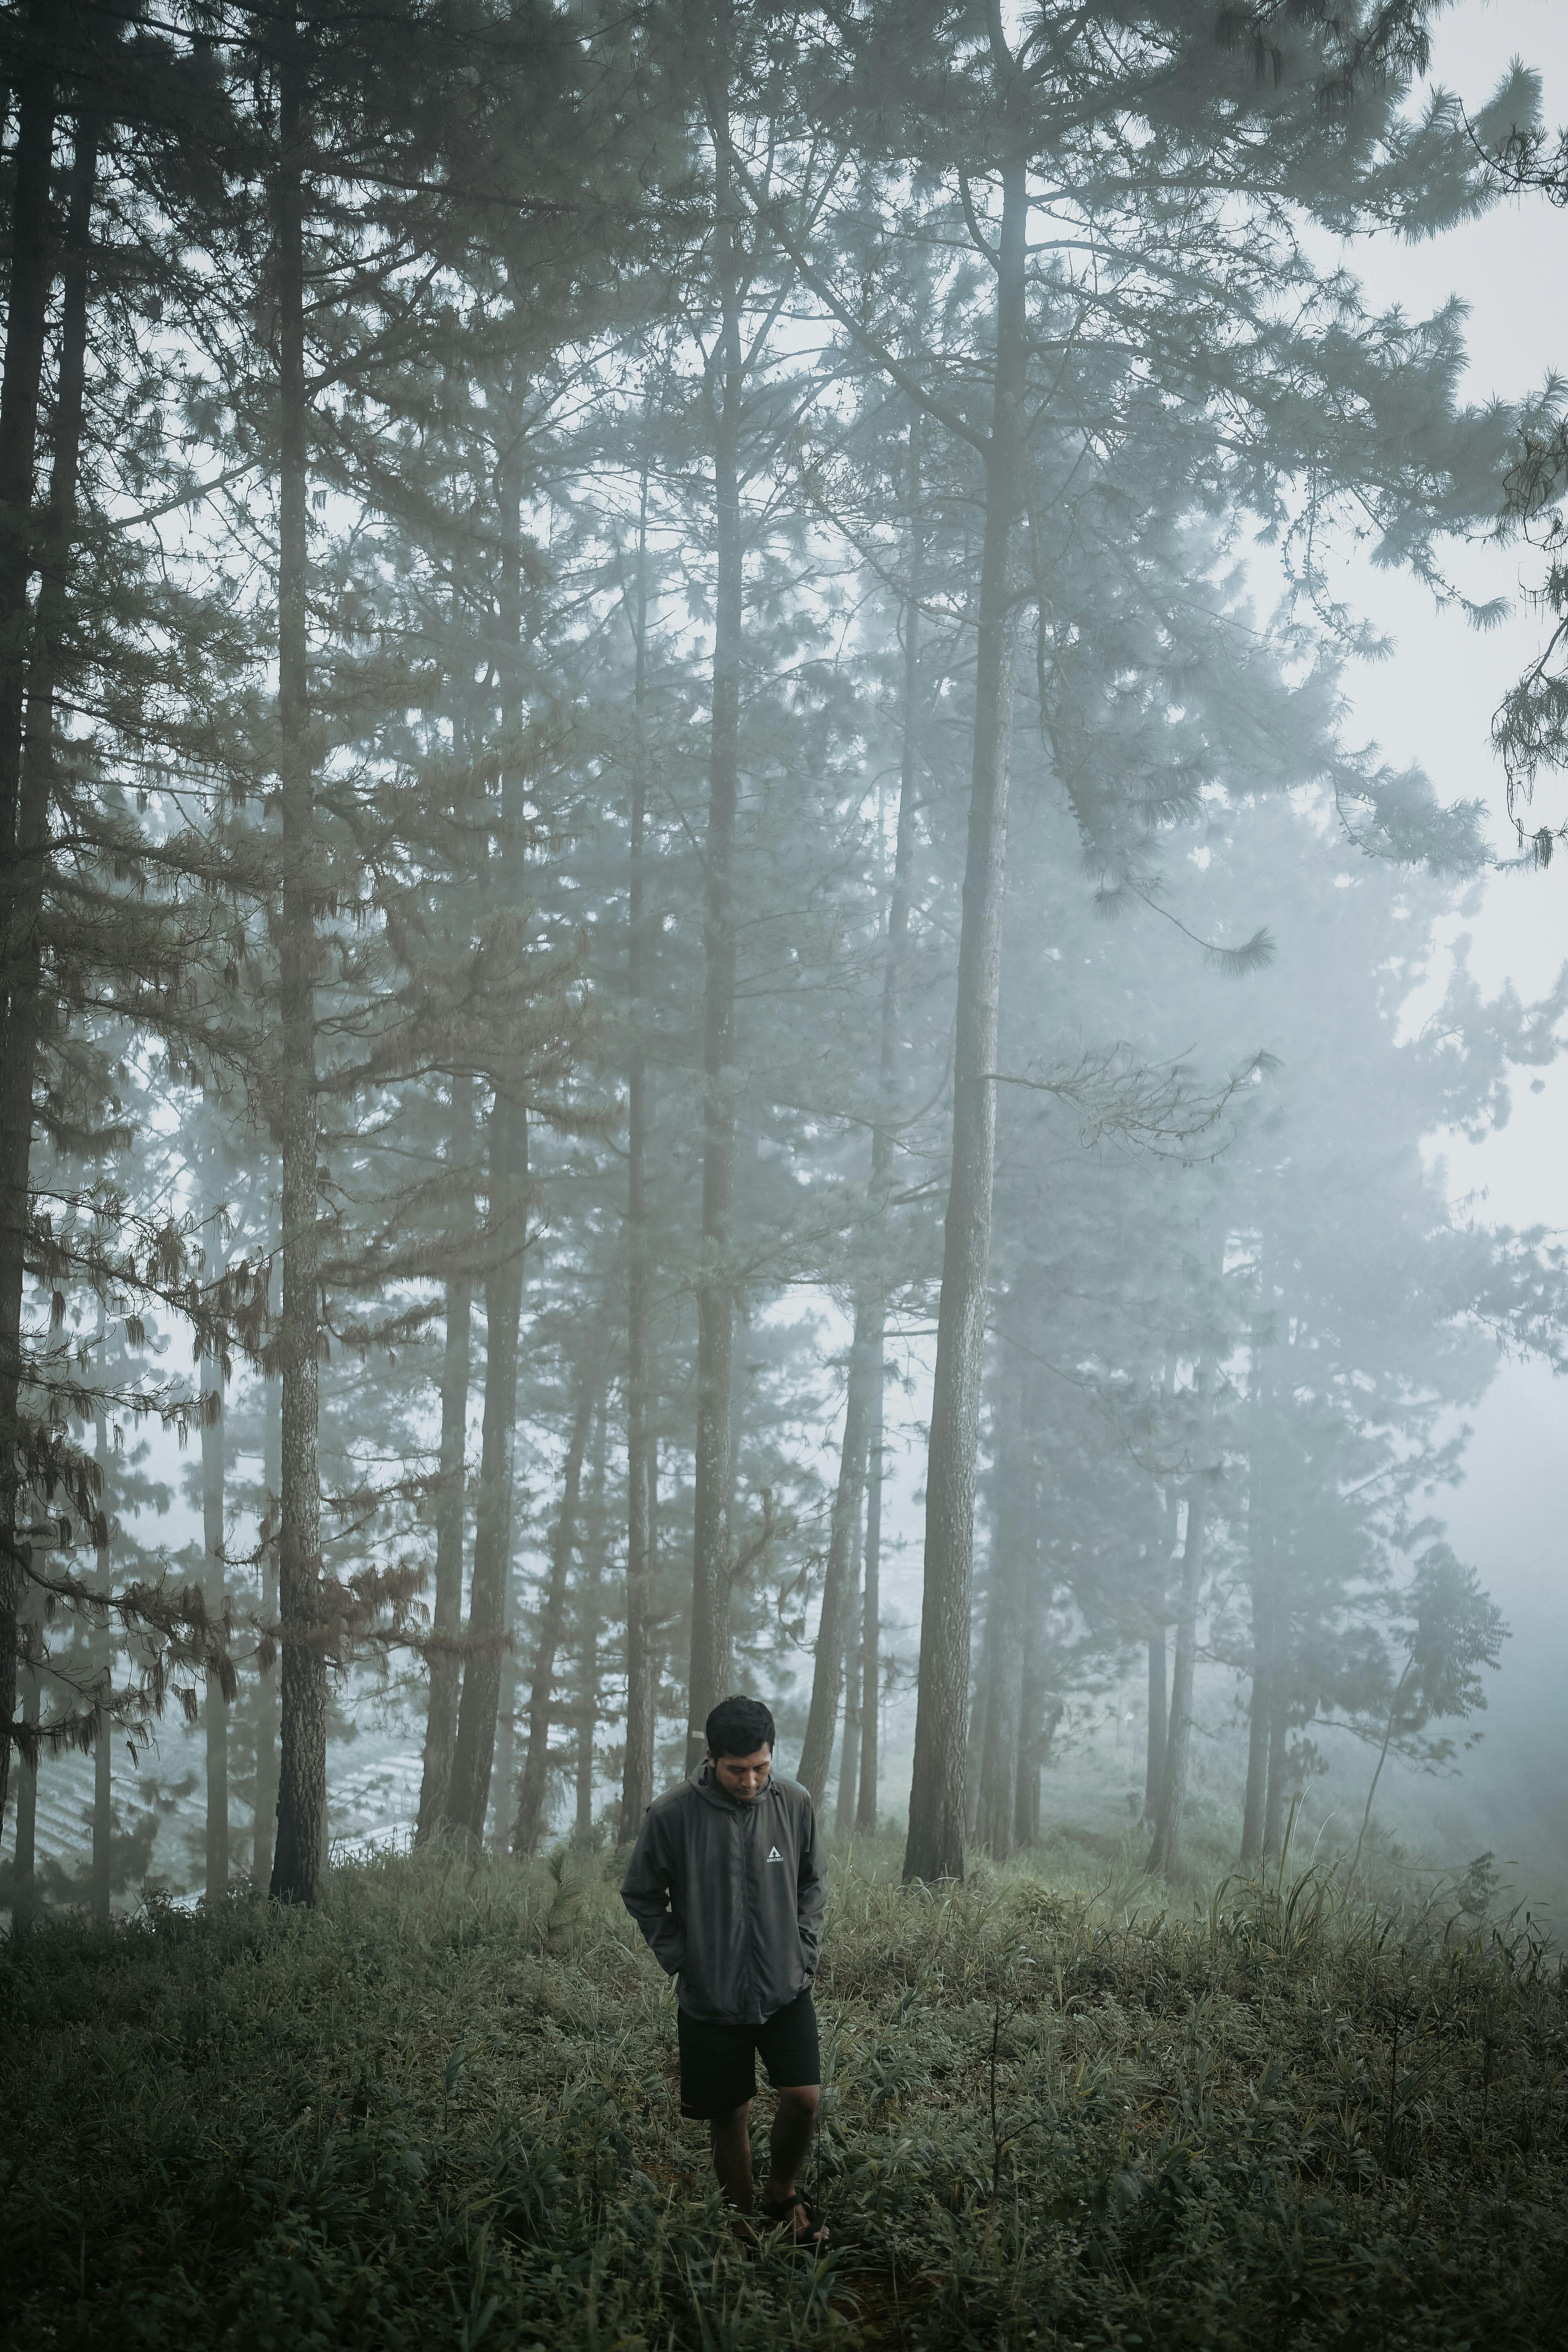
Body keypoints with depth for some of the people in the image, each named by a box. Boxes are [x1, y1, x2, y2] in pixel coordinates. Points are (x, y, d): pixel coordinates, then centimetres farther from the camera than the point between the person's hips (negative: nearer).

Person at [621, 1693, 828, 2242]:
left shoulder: (795, 1805, -4)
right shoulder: (671, 1816, -13)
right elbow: (641, 1894, 2)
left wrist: (804, 1950, 3)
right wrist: (680, 1960, -4)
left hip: (786, 1991, 1)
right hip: (711, 2001, -1)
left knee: (804, 2097, -10)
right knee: (730, 2117, 8)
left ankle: (782, 2192, 17)